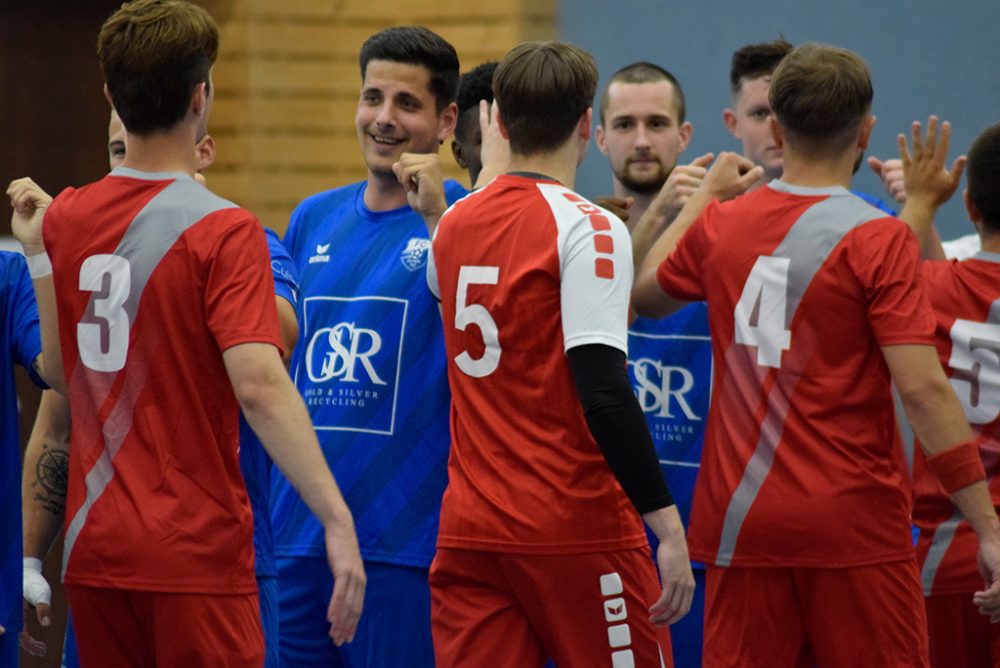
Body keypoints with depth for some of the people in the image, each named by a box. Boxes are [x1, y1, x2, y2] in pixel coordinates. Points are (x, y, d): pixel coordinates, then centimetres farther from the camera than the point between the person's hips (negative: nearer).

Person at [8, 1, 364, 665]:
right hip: (196, 558, -6)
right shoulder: (224, 230, -13)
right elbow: (259, 385, -23)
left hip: (95, 552, 6)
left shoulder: (65, 218, 5)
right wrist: (338, 519, -26)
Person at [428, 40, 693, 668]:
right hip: (575, 528, -6)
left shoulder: (454, 224, 8)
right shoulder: (587, 227, -11)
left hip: (469, 530, 6)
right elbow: (604, 391, -19)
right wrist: (668, 525, -18)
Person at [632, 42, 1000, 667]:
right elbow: (923, 388, -17)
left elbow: (646, 294, 24)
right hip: (854, 523, -4)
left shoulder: (720, 225, 3)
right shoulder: (879, 239, -11)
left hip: (742, 521, 4)